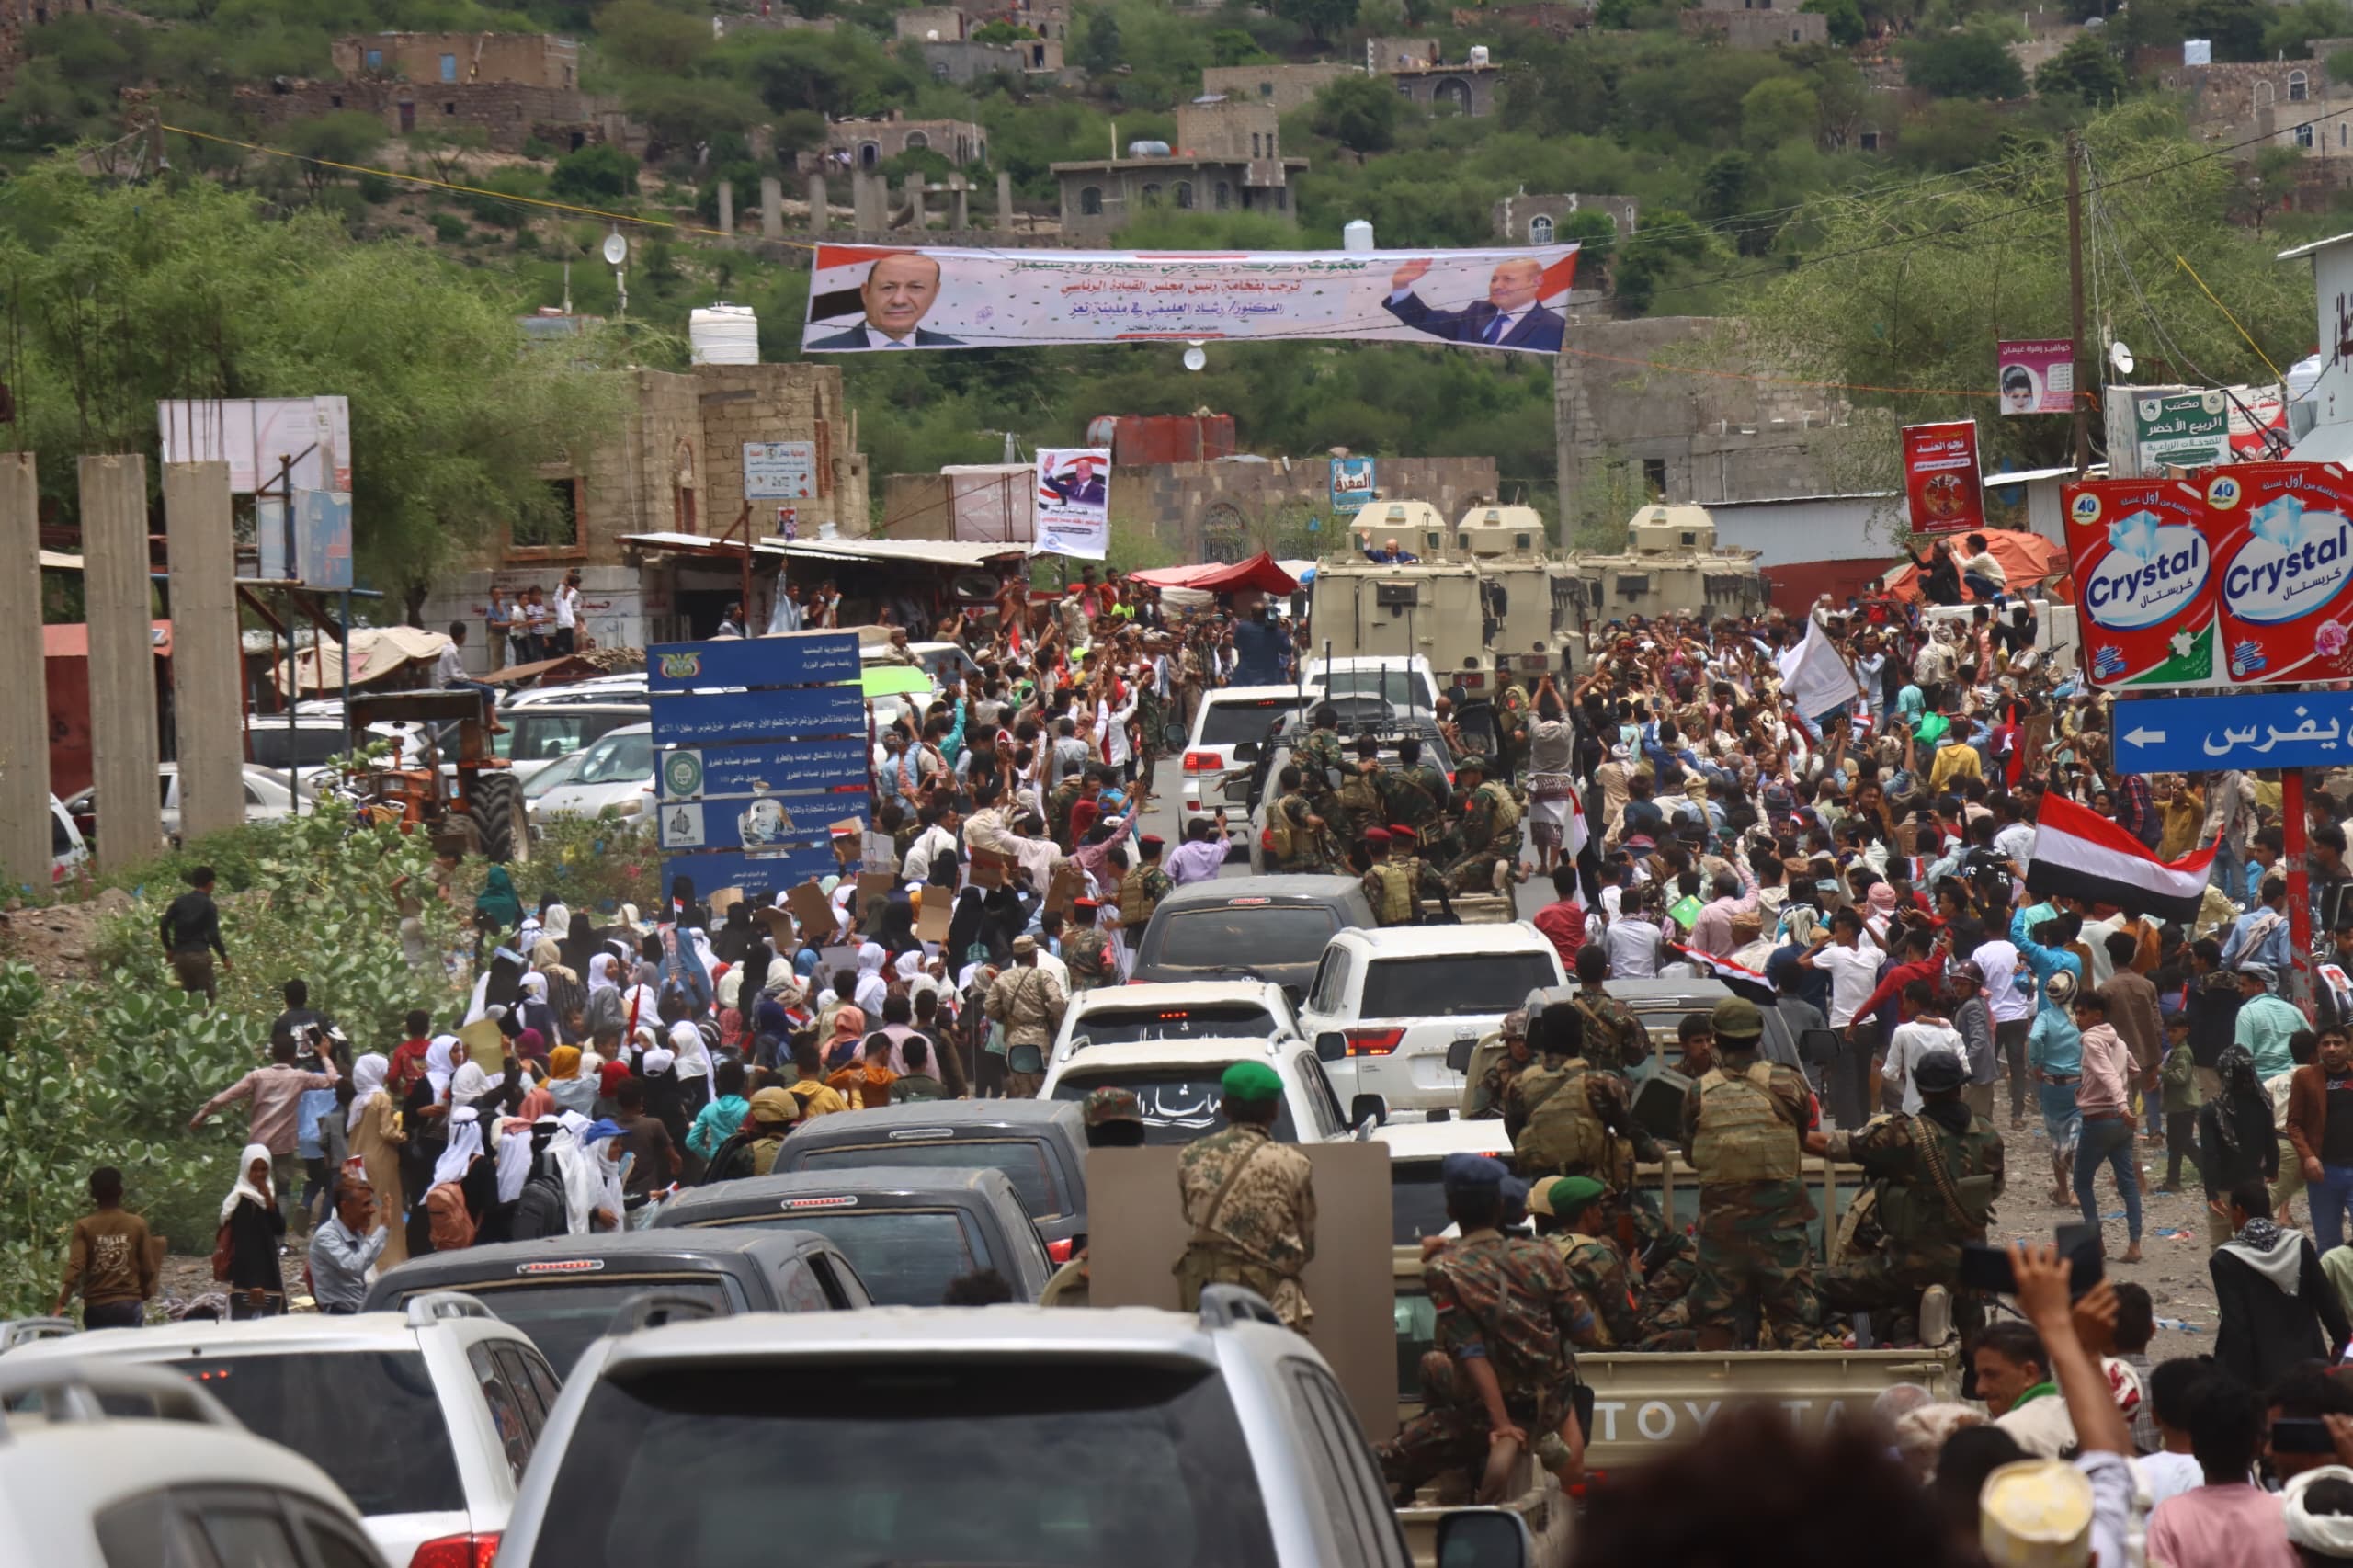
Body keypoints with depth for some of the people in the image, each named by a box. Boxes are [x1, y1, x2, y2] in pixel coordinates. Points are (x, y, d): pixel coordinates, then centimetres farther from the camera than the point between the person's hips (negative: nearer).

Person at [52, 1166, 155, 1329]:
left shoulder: (84, 1227, -3)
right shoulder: (138, 1225, 0)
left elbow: (75, 1268, -12)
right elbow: (147, 1268, 3)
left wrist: (60, 1305, -15)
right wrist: (144, 1296, 20)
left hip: (96, 1307, 0)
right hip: (129, 1304, 0)